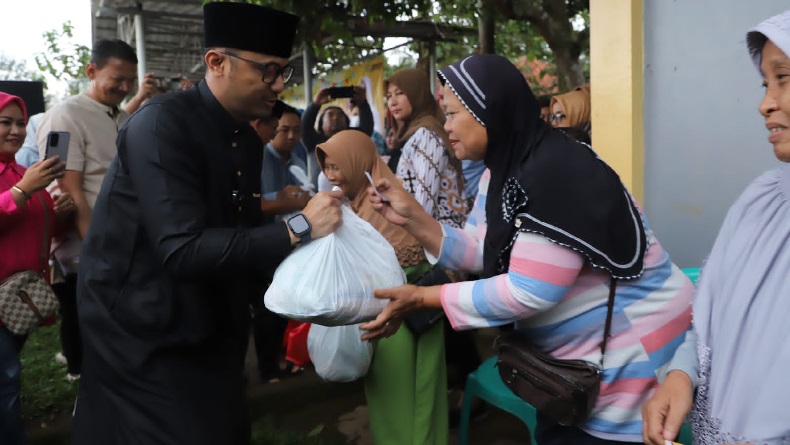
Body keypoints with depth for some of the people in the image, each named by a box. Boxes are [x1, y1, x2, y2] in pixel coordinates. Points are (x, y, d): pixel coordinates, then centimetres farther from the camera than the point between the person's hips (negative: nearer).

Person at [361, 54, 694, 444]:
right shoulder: (501, 172, 2)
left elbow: (529, 292, -30)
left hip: (628, 351, -8)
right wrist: (413, 218, -12)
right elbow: (478, 252, 2)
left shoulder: (557, 173, -28)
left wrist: (422, 298, -25)